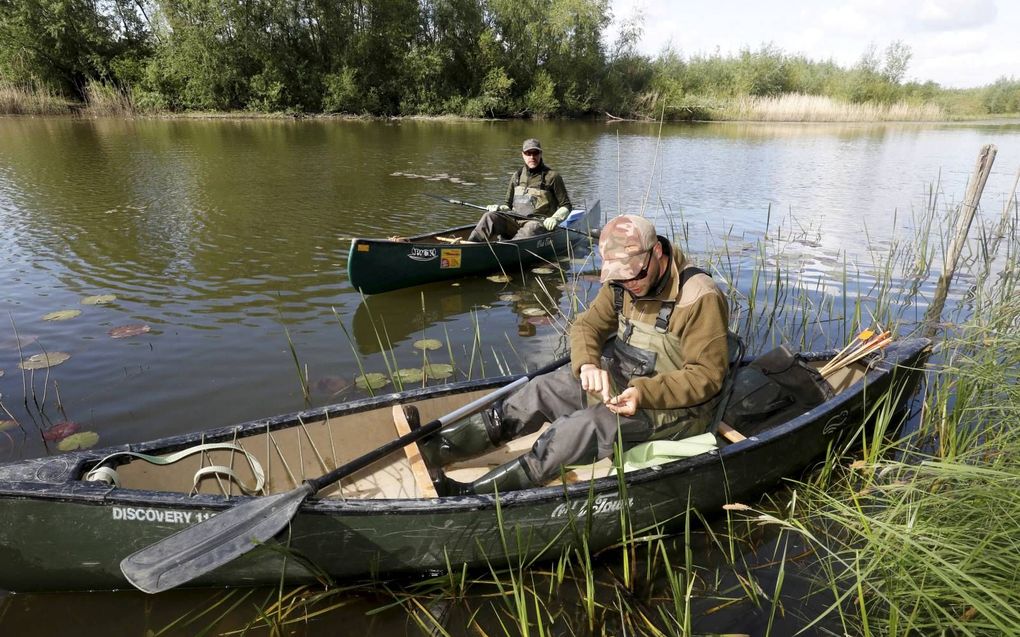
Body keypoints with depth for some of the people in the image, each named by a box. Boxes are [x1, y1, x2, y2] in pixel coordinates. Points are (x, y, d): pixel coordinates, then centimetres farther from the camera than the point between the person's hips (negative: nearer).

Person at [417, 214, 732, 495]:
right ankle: (436, 448, -11)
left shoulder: (700, 297, -22)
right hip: (622, 380, 7)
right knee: (543, 389, -10)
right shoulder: (622, 283, -2)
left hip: (675, 405, -6)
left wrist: (645, 393, -32)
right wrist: (588, 363, -20)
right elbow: (588, 325, 3)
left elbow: (707, 376, -20)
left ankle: (474, 495, -30)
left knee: (584, 426, -28)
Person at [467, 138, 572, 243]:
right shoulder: (516, 176, 17)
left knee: (531, 227, -40)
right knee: (490, 217, -23)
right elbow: (508, 204, 23)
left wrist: (555, 219, -14)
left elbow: (566, 206, 5)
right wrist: (498, 208, 0)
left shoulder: (552, 176, 3)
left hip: (540, 223, -4)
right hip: (514, 220, 4)